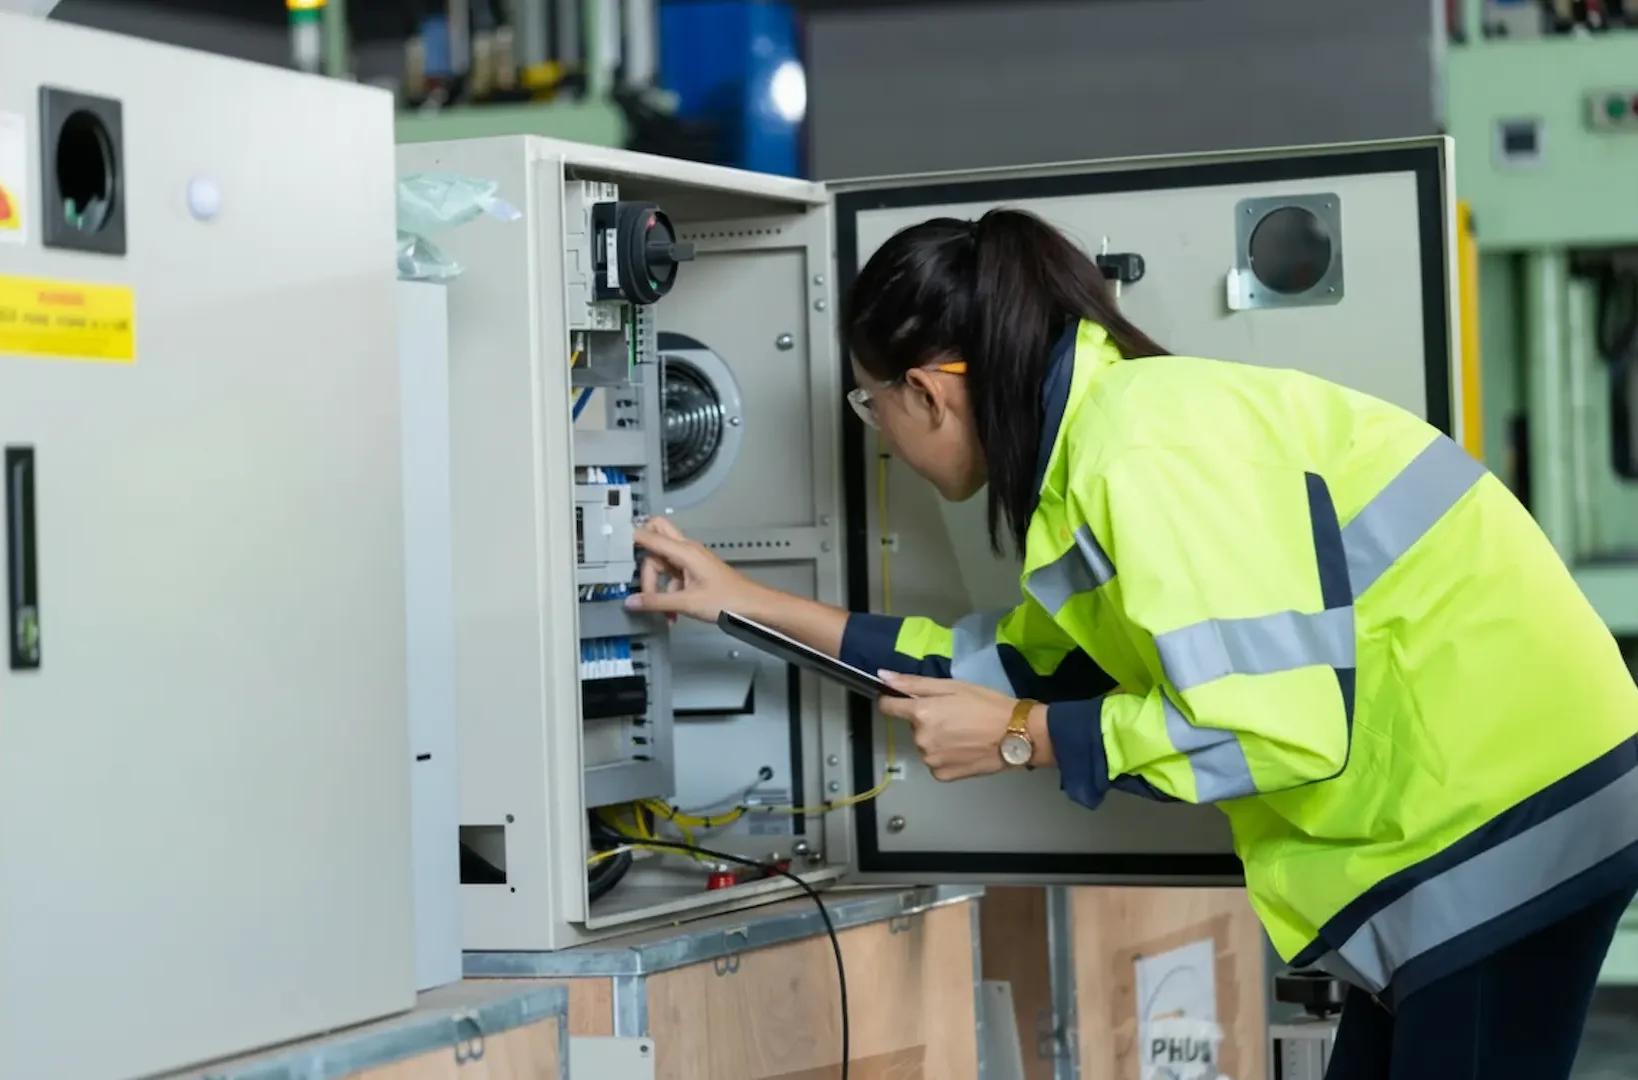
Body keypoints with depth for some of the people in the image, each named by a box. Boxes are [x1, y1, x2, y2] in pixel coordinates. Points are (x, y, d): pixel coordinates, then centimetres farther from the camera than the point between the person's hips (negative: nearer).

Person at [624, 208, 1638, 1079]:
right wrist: (747, 604, 20)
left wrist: (1017, 740, -13)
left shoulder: (1153, 451, -22)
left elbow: (1277, 725, -25)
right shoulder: (1098, 431, 10)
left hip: (1511, 809, -10)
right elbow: (1030, 662, 18)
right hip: (1445, 812, 10)